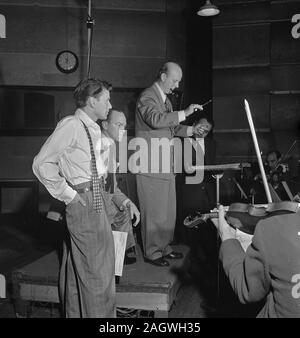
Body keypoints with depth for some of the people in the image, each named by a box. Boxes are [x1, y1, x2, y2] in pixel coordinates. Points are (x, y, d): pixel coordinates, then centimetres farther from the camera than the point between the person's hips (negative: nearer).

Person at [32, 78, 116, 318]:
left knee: (79, 267, 19)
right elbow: (42, 164, -14)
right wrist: (68, 194, -13)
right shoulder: (71, 125, -13)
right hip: (83, 201, -9)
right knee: (97, 271, -1)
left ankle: (76, 313, 34)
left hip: (96, 199, 9)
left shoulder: (94, 129, 13)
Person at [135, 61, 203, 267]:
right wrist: (184, 113, -27)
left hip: (166, 164, 9)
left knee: (168, 210, 14)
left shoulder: (165, 99, 21)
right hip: (151, 165, -9)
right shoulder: (147, 97, -10)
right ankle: (152, 252, 12)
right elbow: (155, 119, -29)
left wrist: (191, 130, 10)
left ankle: (164, 248, 27)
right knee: (154, 211, -1)